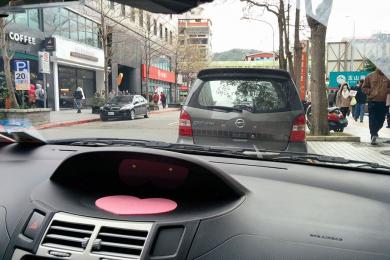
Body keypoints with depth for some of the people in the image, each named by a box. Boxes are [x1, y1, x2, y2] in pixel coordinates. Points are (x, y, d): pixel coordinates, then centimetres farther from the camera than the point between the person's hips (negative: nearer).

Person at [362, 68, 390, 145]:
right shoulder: (370, 76, 1)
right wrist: (370, 92, -11)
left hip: (383, 102, 2)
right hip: (372, 101, -2)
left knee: (381, 120, 7)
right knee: (372, 120, 3)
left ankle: (374, 133, 17)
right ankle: (373, 136, 10)